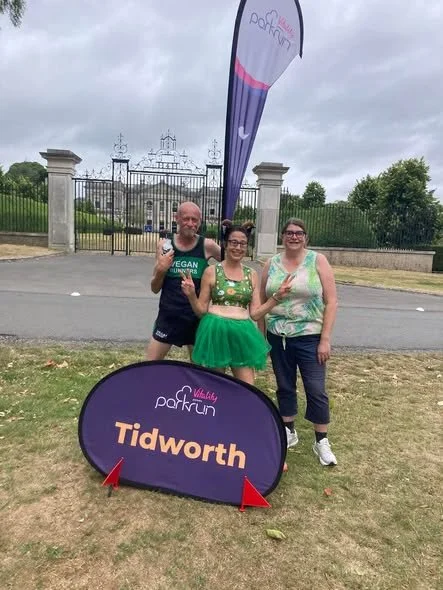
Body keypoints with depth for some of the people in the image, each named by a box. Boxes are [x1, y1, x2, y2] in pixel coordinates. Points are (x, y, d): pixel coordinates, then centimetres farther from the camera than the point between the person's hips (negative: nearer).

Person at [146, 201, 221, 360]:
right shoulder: (164, 245, -1)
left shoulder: (207, 246, -6)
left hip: (196, 318, -1)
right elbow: (155, 289, 3)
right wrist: (160, 270, -14)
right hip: (168, 316, 1)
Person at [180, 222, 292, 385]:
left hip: (242, 335, 3)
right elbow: (201, 310, 2)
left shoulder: (252, 275, 8)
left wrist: (276, 296, -1)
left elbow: (255, 314, 7)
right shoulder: (212, 271, -1)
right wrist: (191, 295, -16)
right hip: (215, 332, -2)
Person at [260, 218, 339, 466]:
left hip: (309, 337, -3)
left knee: (316, 390, 1)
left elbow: (331, 302, -6)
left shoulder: (318, 261, -3)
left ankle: (322, 441, 19)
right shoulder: (271, 264, 4)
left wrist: (325, 340, -10)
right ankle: (289, 431, 33)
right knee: (285, 387, 14)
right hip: (278, 337, 3)